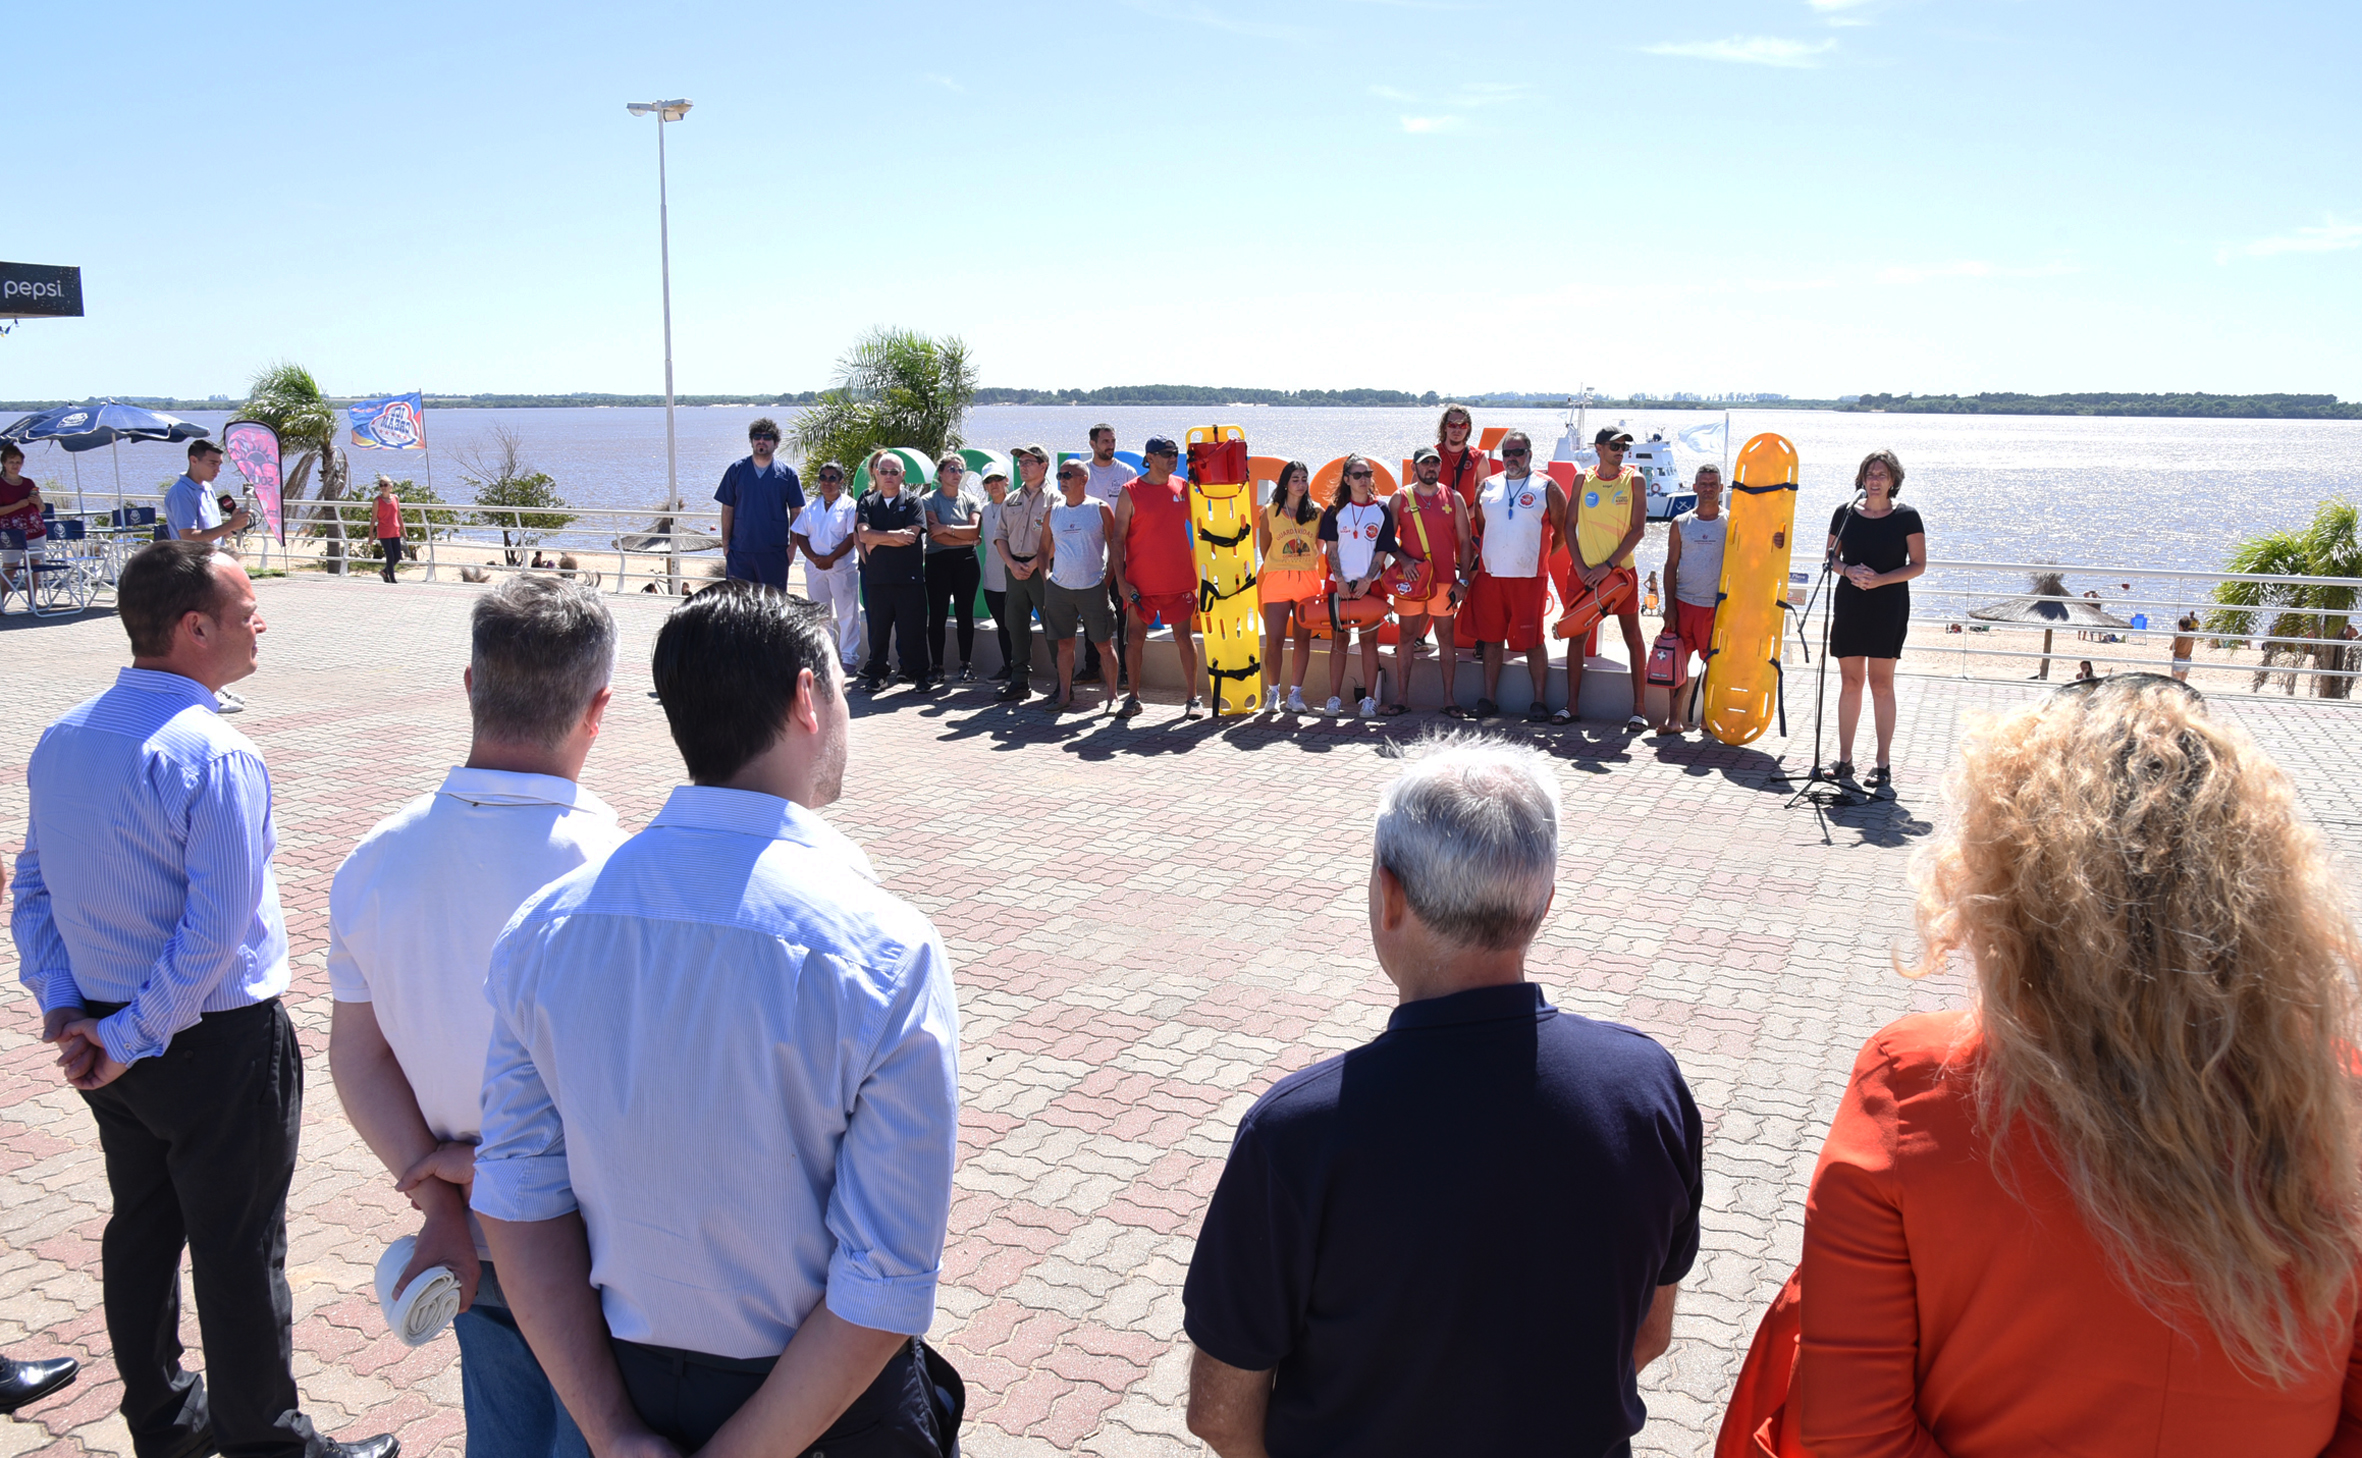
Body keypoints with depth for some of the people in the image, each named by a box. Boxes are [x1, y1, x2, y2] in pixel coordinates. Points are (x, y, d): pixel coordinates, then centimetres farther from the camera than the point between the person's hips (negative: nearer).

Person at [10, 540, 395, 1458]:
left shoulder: (60, 740, 2)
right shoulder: (216, 758, -23)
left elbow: (32, 887, 7)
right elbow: (216, 931, -25)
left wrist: (64, 1008, 4)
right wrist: (132, 1038, -14)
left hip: (112, 1035, 8)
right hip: (221, 1042, -8)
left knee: (142, 1228, 21)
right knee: (239, 1252, 6)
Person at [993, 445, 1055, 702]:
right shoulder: (1011, 501, 17)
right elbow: (1000, 536, 15)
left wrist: (1034, 563, -15)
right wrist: (1012, 564, -1)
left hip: (1042, 570, -6)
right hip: (1015, 569, 6)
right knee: (1016, 625, 7)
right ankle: (1020, 681, 14)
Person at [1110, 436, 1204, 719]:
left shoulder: (1182, 487, 6)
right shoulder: (1131, 492, -3)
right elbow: (1118, 539, -4)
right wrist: (1121, 581, -10)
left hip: (1179, 579, 2)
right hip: (1140, 583, -2)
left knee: (1184, 637, 4)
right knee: (1136, 638, 5)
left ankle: (1193, 698, 12)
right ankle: (1133, 698, 17)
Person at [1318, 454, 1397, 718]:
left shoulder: (1381, 510, 5)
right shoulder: (1336, 510, 6)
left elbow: (1382, 551, 1)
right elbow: (1331, 548, 2)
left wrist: (1367, 581, -10)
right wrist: (1340, 580, -9)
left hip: (1370, 584, 0)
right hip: (1340, 583, 0)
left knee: (1369, 639, 1)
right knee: (1339, 638, 2)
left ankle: (1369, 699, 4)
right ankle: (1334, 698, 5)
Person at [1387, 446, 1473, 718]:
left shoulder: (1453, 498, 6)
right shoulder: (1400, 498, 5)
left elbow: (1464, 542, 6)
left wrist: (1462, 581, -1)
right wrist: (1402, 559, -13)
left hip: (1444, 579, 0)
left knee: (1446, 638, 3)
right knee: (1406, 637, 3)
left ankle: (1449, 699, 7)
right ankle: (1401, 698, 9)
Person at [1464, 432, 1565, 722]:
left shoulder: (1546, 488, 2)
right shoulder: (1487, 487, 11)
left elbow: (1563, 531, 7)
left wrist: (1541, 555, 6)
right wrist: (1483, 555, 13)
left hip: (1529, 577, -3)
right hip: (1490, 575, 3)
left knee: (1532, 640, -2)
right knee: (1492, 638, 7)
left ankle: (1540, 700, 5)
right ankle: (1488, 698, 13)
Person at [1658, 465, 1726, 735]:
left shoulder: (1731, 524, 3)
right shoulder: (1681, 523, 7)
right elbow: (1671, 566, 6)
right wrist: (1670, 606, -2)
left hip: (1716, 606, -1)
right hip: (1683, 603, 1)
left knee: (1714, 663, 3)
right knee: (1678, 661, 2)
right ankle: (1675, 718, 9)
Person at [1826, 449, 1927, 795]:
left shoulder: (1906, 517, 0)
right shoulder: (1845, 513, 6)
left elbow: (1918, 565, -1)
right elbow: (1831, 558, 12)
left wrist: (1881, 579, -15)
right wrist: (1849, 571, -10)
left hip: (1888, 608, -2)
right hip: (1849, 607, 2)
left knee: (1881, 684, -3)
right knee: (1850, 682, 5)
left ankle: (1883, 766, 2)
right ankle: (1844, 760, 13)